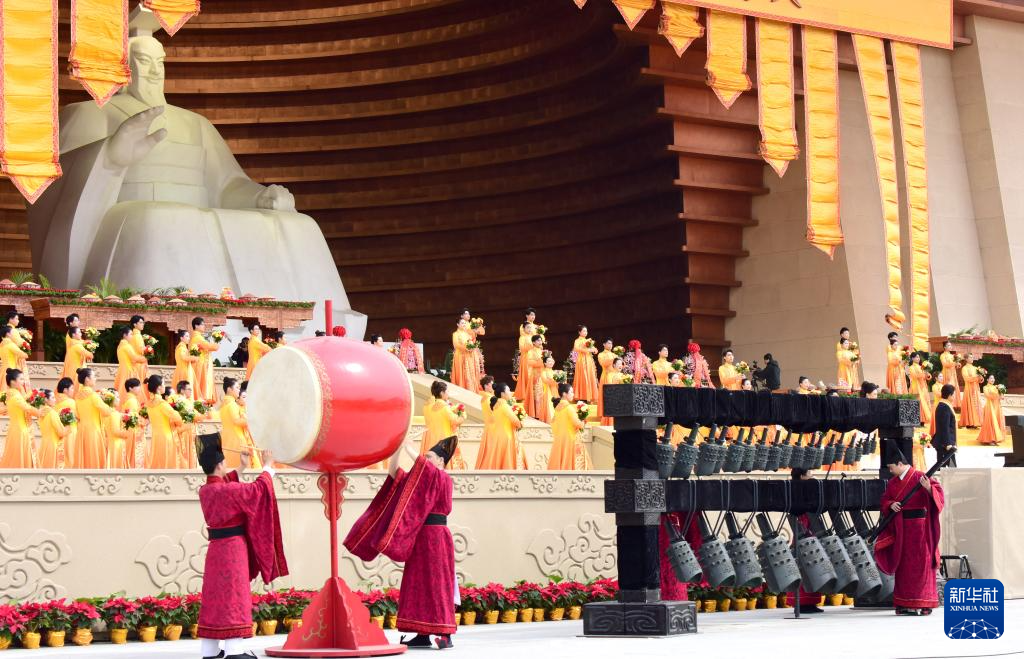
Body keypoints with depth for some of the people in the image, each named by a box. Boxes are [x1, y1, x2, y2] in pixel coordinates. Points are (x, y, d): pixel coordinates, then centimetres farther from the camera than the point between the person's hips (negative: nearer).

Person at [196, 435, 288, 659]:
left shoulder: (204, 490, 6)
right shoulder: (228, 489, -18)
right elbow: (258, 489, -12)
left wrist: (242, 467, 32)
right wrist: (268, 466, 4)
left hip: (216, 548, 8)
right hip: (233, 548, -8)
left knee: (214, 595, 10)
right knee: (233, 596, -7)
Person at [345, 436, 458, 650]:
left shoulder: (443, 479, -4)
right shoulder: (421, 480, 18)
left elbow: (426, 468, -25)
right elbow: (395, 475, 7)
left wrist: (408, 447, -23)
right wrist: (397, 450, -6)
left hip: (435, 538, -8)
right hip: (419, 539, 8)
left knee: (436, 585, -11)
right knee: (418, 586, 4)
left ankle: (445, 635, -13)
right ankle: (423, 635, 4)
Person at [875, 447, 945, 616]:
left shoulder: (920, 478, -7)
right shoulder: (893, 482, 12)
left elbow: (938, 495, -13)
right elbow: (885, 500, 15)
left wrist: (929, 489, -33)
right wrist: (891, 505, -6)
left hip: (919, 527, -6)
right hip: (900, 529, 6)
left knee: (920, 563, -4)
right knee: (903, 565, 8)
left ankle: (923, 604, -1)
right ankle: (904, 604, 13)